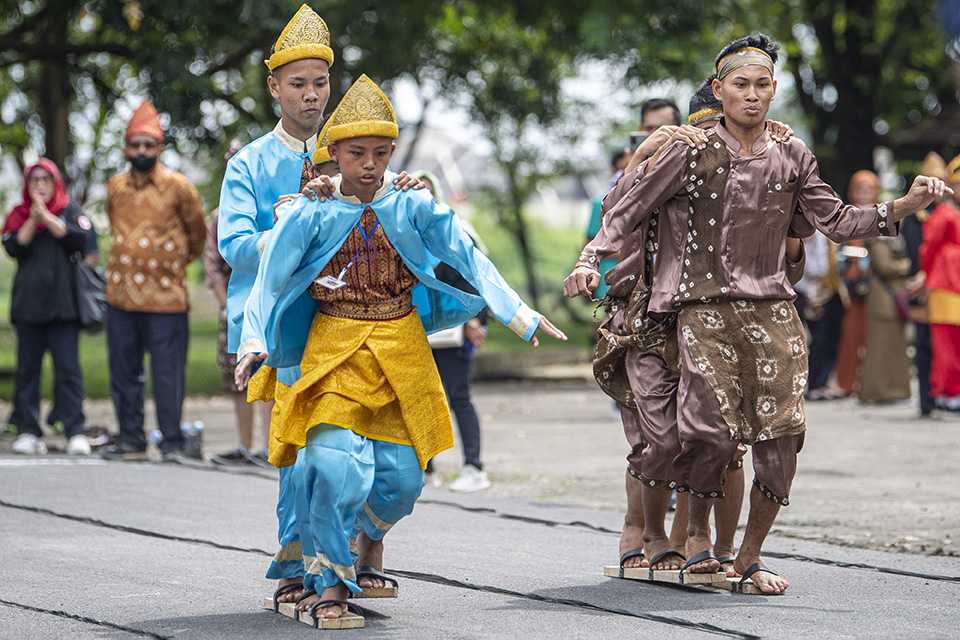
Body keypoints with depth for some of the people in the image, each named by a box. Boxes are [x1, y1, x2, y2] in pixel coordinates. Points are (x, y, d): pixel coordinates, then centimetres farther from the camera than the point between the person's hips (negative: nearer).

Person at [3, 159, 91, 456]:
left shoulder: (71, 210, 8)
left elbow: (80, 237, -10)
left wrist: (46, 216, -10)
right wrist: (33, 218, -10)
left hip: (63, 304, -3)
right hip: (27, 305, 3)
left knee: (68, 369, -7)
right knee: (27, 369, 3)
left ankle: (75, 432, -8)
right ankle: (28, 431, 7)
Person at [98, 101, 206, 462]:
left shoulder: (177, 186, -4)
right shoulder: (115, 187, 9)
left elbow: (197, 233, 10)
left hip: (165, 296, -4)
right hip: (121, 294, 4)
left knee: (168, 372, -4)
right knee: (123, 371, 7)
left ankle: (171, 442, 2)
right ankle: (131, 440, 16)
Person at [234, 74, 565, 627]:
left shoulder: (413, 209, 0)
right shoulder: (312, 215, -5)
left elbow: (471, 261, 2)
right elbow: (270, 280, -5)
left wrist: (521, 316, -2)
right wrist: (255, 343, -17)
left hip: (402, 352, 2)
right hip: (335, 352, -2)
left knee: (401, 474, 2)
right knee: (336, 463, -19)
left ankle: (371, 533, 38)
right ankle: (329, 582, -1)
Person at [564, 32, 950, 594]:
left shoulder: (791, 157, 10)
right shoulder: (693, 153, 1)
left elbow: (836, 221, 12)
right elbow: (629, 212, 5)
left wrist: (903, 206, 0)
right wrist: (591, 259, -10)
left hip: (772, 308, 3)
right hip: (705, 309, -3)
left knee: (783, 433, -6)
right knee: (713, 428, -17)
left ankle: (751, 554, 10)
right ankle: (698, 534, 11)